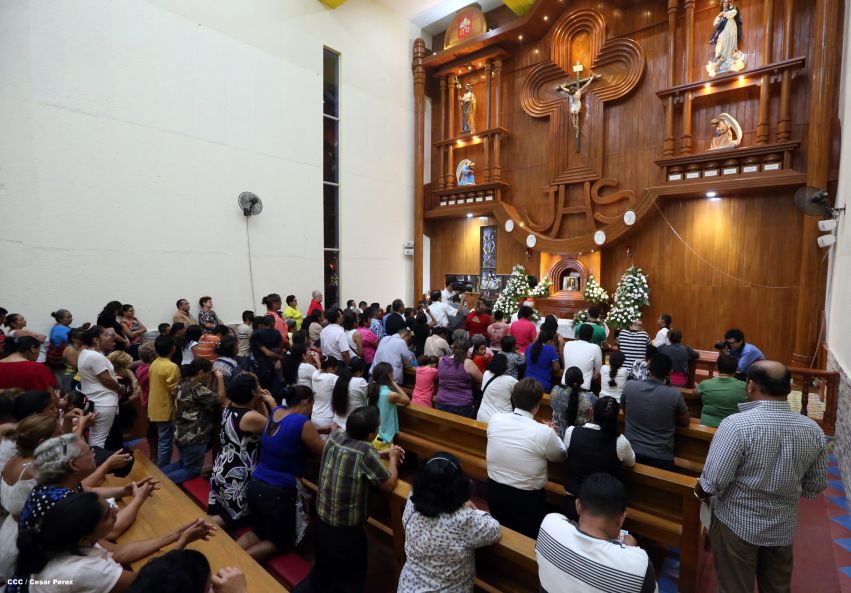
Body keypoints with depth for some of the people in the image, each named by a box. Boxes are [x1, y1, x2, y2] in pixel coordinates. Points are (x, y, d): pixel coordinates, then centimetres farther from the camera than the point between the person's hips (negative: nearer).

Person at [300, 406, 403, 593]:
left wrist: (384, 454, 7)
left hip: (320, 524, 6)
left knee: (321, 571, 30)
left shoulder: (335, 437, -12)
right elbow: (389, 484, -17)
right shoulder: (364, 452, -32)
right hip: (346, 533, -6)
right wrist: (393, 458, -1)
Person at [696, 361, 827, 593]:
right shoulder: (813, 430, -8)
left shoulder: (737, 424, -27)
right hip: (783, 527, 5)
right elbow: (816, 485, 4)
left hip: (738, 523, -5)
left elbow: (714, 482, -24)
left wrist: (699, 492, -3)